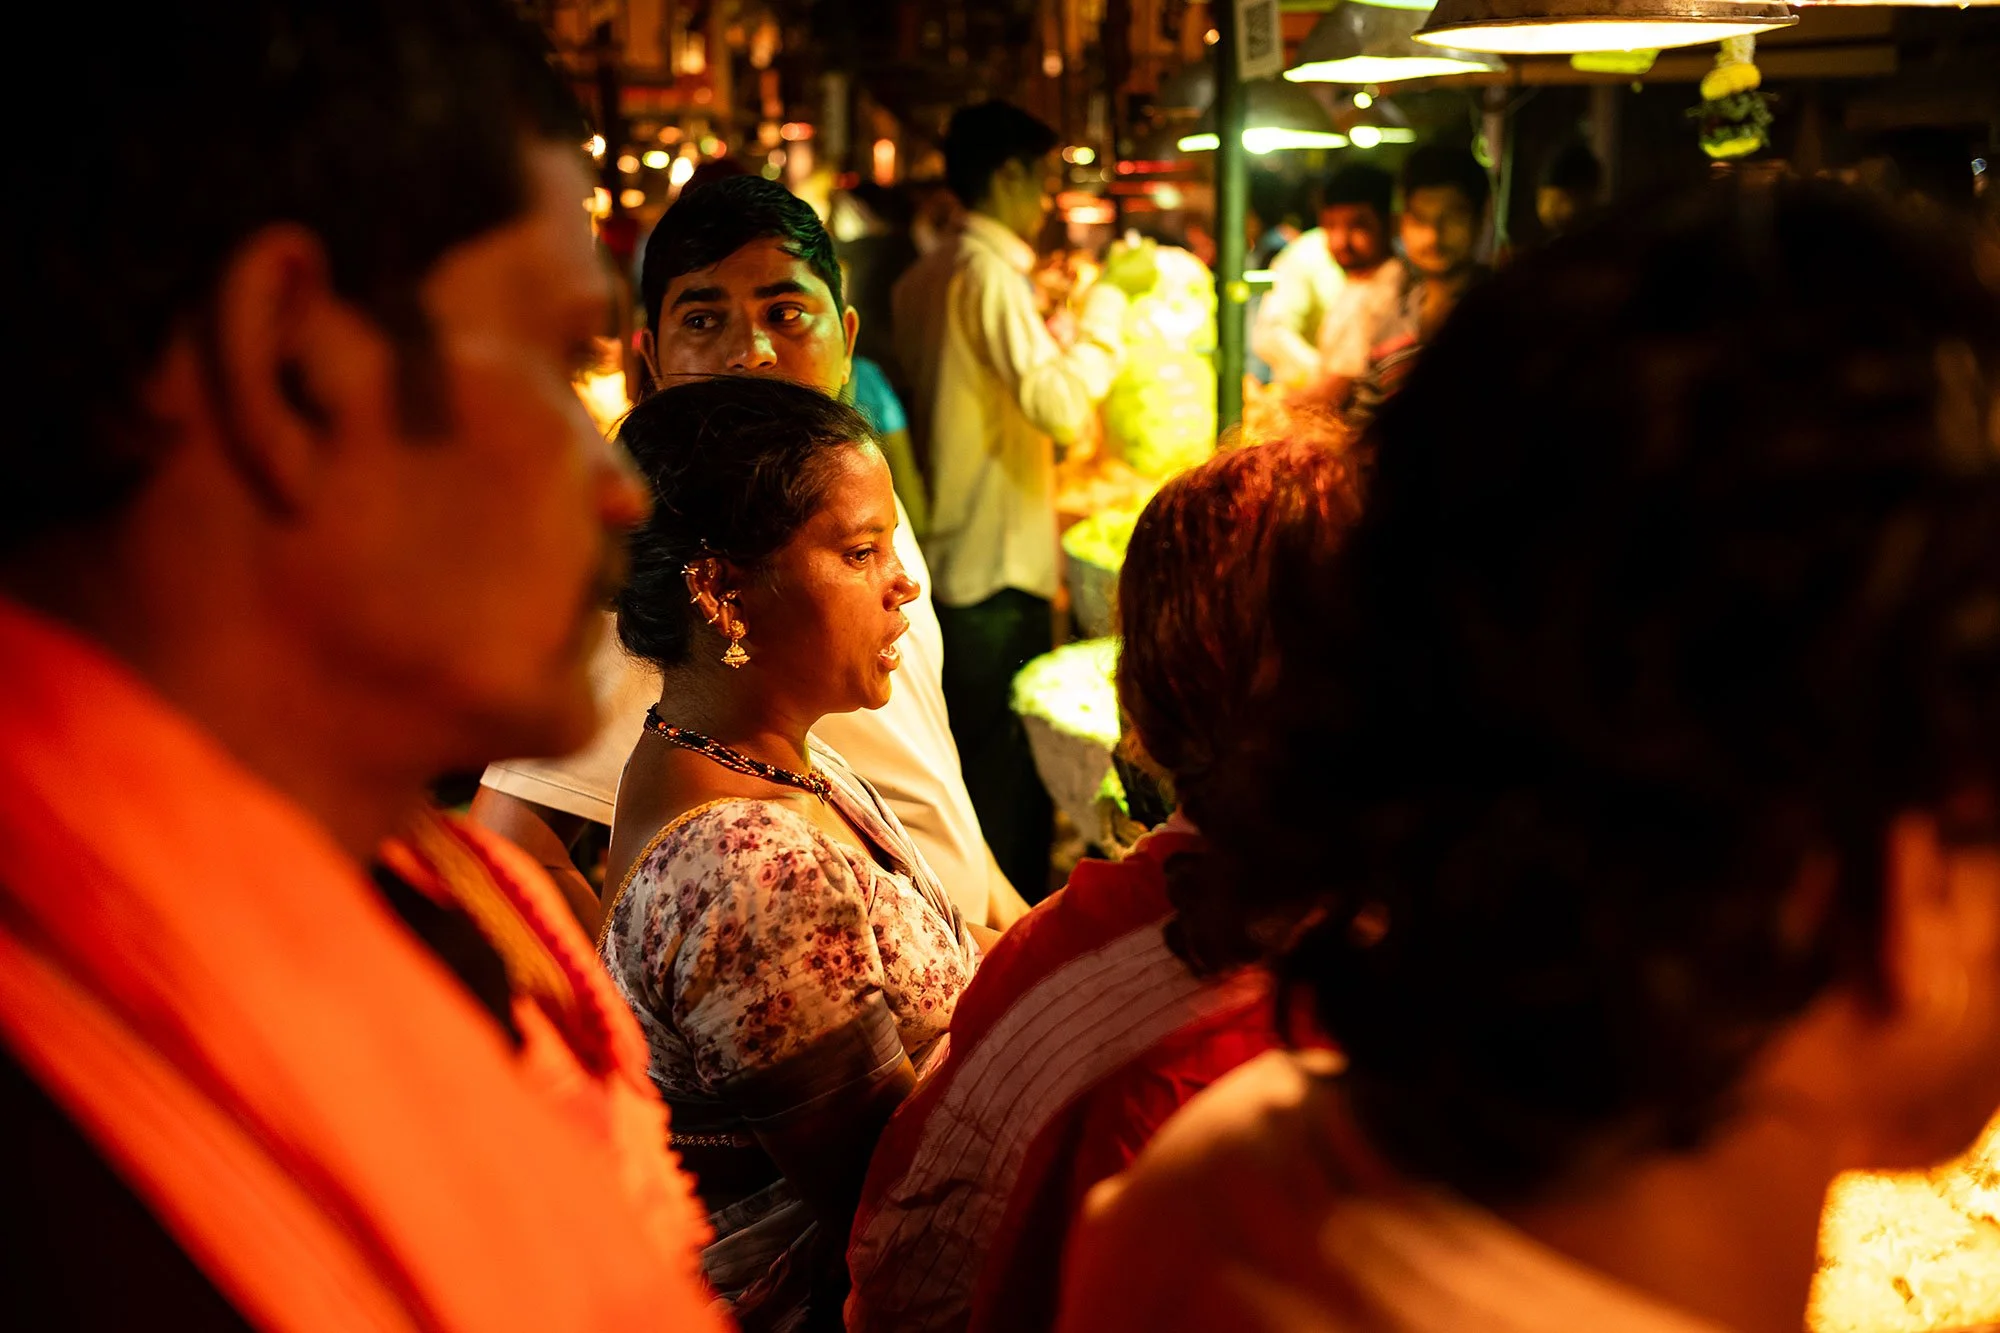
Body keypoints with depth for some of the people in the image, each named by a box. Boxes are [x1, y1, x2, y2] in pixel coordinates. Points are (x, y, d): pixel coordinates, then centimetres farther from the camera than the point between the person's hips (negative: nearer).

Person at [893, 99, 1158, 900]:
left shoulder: (925, 277, 13)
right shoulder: (991, 274, -15)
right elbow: (1060, 403, -27)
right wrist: (1109, 296, -19)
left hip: (945, 559, 10)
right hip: (999, 570, -10)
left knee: (962, 767, 17)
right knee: (1011, 782, -4)